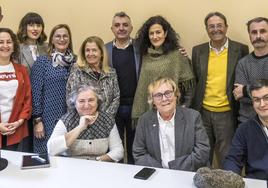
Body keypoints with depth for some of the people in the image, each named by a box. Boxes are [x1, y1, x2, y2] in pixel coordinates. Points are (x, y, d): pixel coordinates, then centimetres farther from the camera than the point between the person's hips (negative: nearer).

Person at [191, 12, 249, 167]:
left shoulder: (240, 49, -2)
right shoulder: (198, 50, 5)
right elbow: (193, 80, 9)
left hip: (227, 114, -2)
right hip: (202, 112, 3)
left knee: (227, 159, 8)